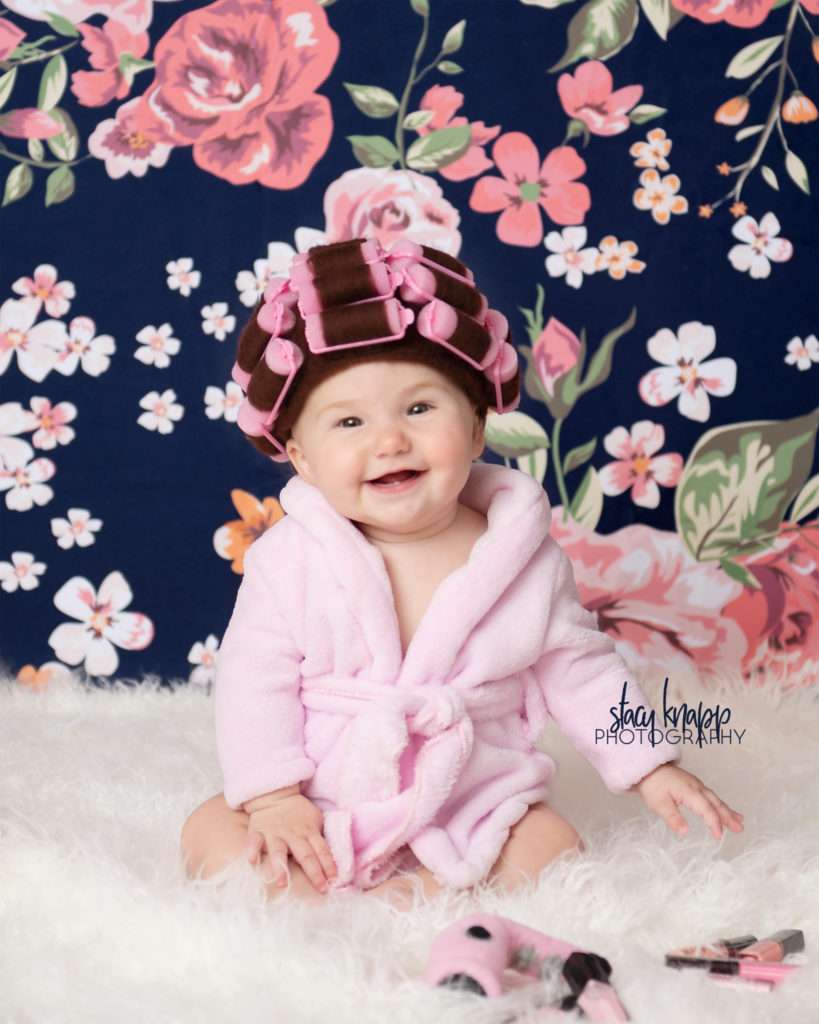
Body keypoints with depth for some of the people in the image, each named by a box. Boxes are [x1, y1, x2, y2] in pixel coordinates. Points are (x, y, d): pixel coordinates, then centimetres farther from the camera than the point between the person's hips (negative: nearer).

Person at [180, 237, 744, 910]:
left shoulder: (527, 556, -6)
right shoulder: (290, 559, -10)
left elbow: (579, 670, 5)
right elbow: (254, 680, -8)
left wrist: (649, 766, 4)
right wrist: (272, 797, -17)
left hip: (476, 810, 1)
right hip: (318, 813, 0)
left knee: (556, 849, -20)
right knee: (211, 832, -17)